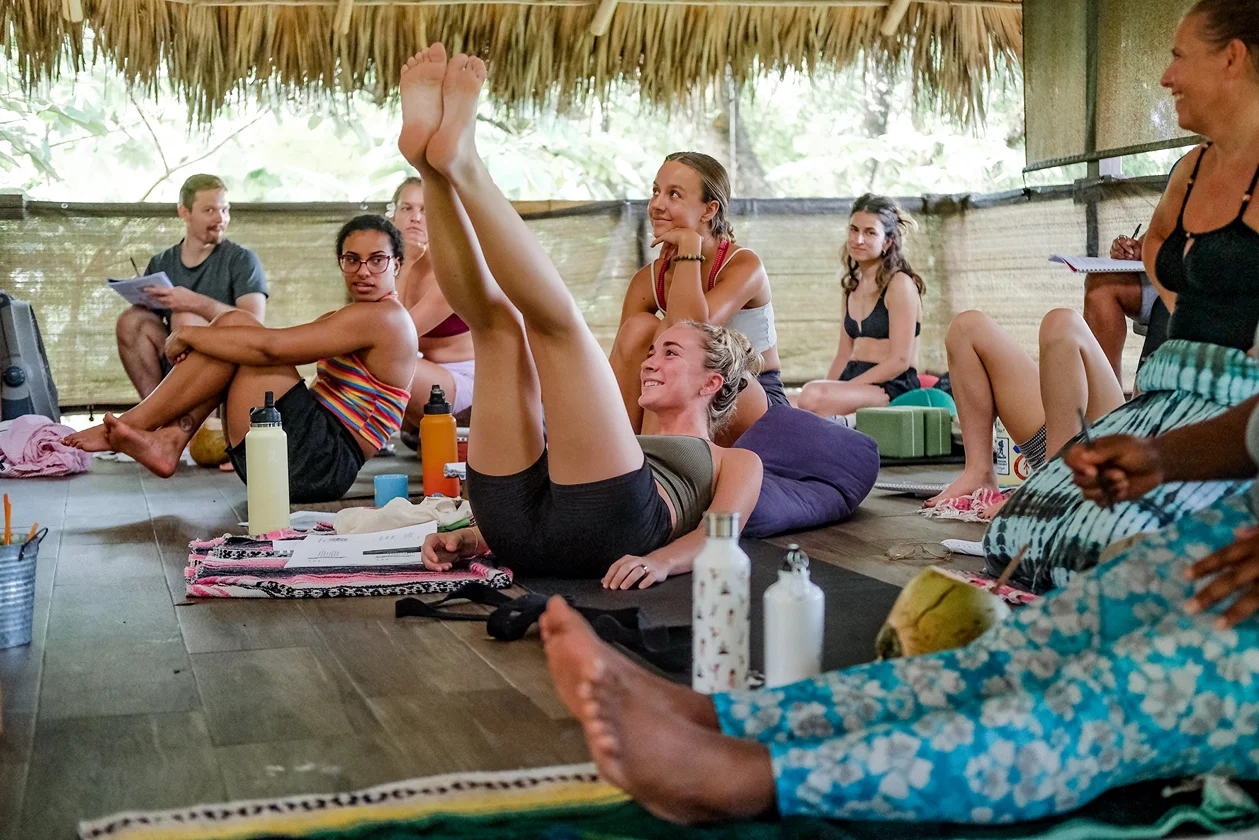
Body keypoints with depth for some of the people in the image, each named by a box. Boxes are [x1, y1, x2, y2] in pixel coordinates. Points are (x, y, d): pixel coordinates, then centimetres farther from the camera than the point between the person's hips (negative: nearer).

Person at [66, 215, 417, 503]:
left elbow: (270, 347, -19)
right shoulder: (352, 321, 21)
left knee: (236, 326, -11)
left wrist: (185, 335, -7)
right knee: (233, 325, 4)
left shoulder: (382, 317, -12)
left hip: (322, 463, -10)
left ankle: (135, 423, -5)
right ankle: (168, 441, -9)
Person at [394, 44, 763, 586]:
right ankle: (432, 166, -20)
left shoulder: (735, 461, 31)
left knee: (556, 315, -14)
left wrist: (662, 560, -16)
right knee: (495, 316, 2)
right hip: (519, 530, 5)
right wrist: (473, 538, 8)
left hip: (609, 533, -4)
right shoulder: (627, 444, 44)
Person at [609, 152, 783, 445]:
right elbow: (616, 369, -9)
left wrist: (689, 244, -28)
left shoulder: (744, 266, -17)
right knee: (638, 327, -21)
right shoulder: (647, 280, -2)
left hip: (758, 409, -5)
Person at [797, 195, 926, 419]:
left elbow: (899, 361, -11)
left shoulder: (900, 284, -4)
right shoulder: (852, 287, 19)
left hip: (892, 388, -7)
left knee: (812, 395, -35)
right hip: (854, 382, 7)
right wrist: (827, 388, 3)